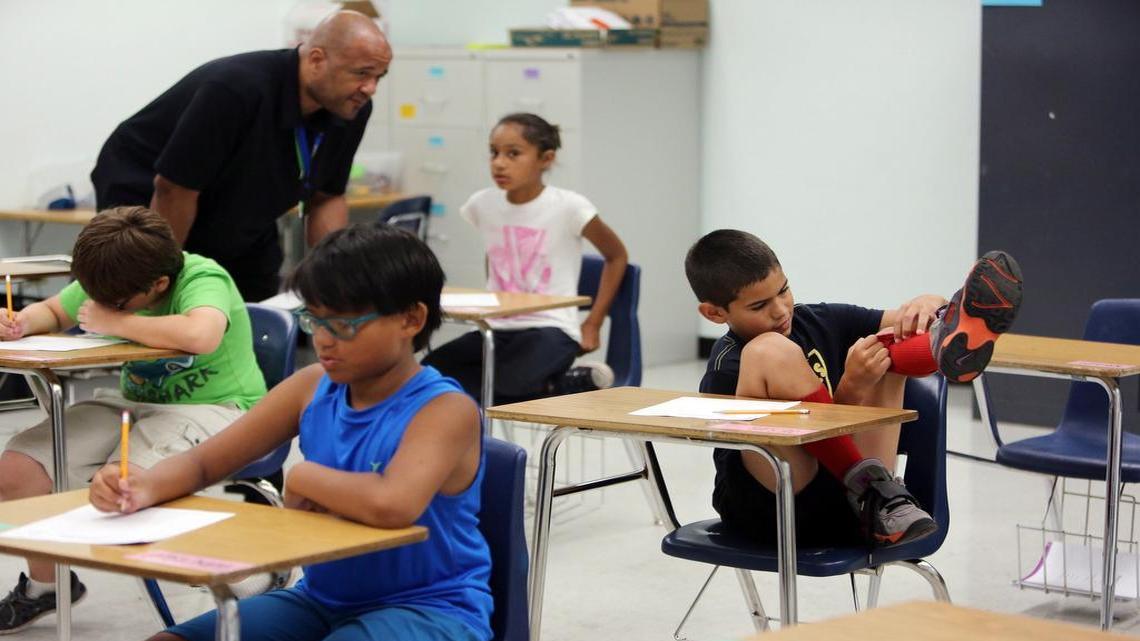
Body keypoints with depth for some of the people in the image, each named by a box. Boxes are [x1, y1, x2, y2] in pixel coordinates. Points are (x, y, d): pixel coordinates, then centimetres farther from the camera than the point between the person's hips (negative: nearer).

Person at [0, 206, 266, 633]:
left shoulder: (203, 281, -21)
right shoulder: (113, 280, 2)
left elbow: (201, 335, -43)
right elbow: (52, 311, 19)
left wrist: (114, 321, -28)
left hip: (212, 406, -8)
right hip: (134, 401, 8)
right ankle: (45, 583, 15)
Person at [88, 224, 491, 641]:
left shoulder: (446, 410, -19)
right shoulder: (313, 388, 1)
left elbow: (392, 505, -38)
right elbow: (202, 462, 3)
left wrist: (301, 478, -19)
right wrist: (145, 488, -21)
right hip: (324, 600, 7)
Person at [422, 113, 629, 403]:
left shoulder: (568, 206, -9)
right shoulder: (482, 204, 4)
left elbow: (616, 256, 6)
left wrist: (593, 324, 4)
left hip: (549, 331, -6)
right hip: (497, 329, 6)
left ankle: (575, 382, -2)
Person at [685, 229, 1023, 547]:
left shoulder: (818, 321, 13)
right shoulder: (727, 371, -6)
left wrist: (926, 305, -13)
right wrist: (851, 387, -24)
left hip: (844, 500, 6)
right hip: (769, 513, -6)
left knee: (888, 343, 3)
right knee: (770, 351, -27)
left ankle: (950, 345, -34)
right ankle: (870, 491, -28)